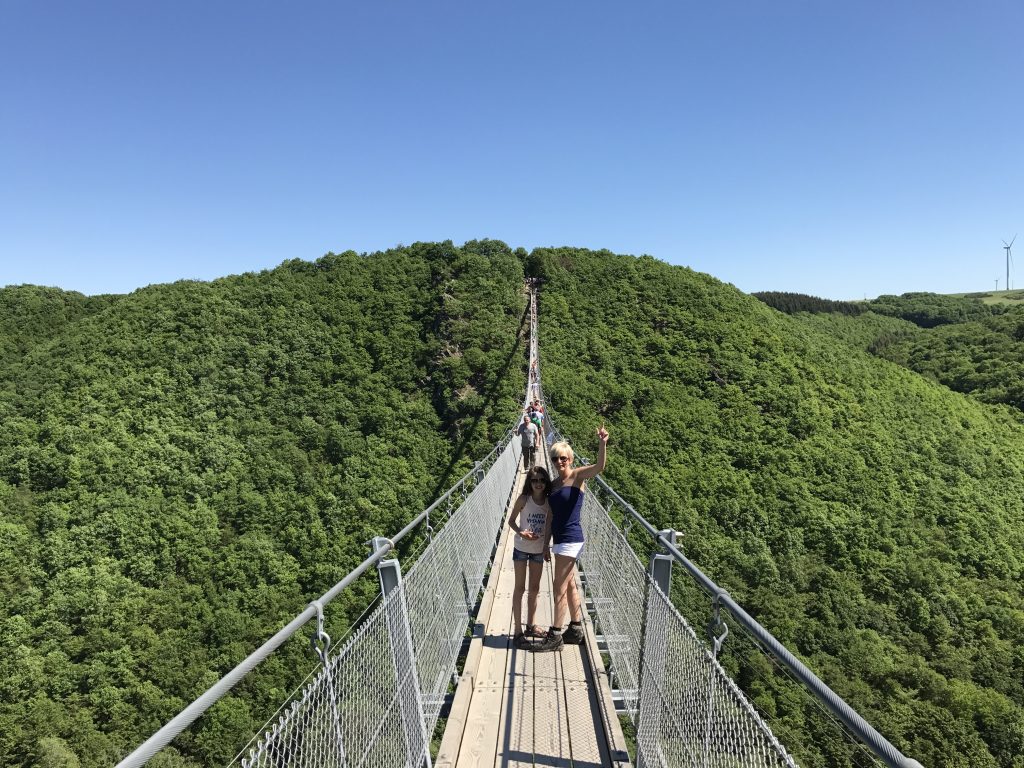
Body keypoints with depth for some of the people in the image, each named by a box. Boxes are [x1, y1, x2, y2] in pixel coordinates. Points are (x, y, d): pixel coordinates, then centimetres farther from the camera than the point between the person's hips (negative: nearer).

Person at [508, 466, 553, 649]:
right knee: (520, 589, 3)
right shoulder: (524, 499, -15)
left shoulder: (549, 502, -6)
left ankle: (531, 626, 31)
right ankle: (518, 631, 10)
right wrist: (521, 533, -25)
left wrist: (546, 547, 1)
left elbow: (548, 525, 2)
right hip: (521, 549, -4)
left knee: (535, 589, 15)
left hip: (539, 550, 4)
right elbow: (511, 521, -8)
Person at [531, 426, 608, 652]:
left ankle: (555, 635, 7)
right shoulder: (554, 483, 10)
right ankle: (576, 629, 29)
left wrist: (602, 444, -43)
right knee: (569, 585, 16)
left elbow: (599, 467, -28)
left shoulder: (577, 476, -10)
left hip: (571, 539, -8)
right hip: (559, 538, 8)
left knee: (559, 587, -3)